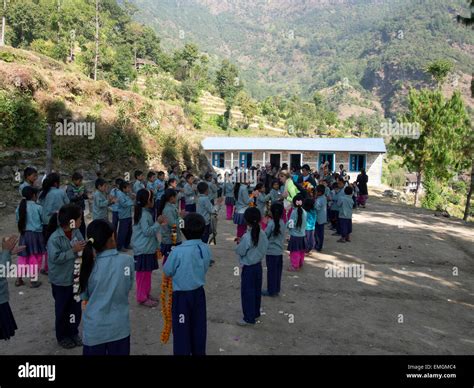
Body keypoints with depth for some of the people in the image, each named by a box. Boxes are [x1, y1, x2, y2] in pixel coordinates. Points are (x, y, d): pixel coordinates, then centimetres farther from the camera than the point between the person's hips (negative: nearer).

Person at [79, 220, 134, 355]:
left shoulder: (89, 264, -14)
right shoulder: (127, 260, -14)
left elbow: (84, 295, 1)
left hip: (94, 329, 0)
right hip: (119, 327, 0)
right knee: (119, 353, 19)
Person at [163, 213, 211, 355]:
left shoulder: (178, 251, -24)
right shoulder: (206, 249, -8)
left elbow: (167, 271, -10)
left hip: (182, 295, -5)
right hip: (199, 292, 5)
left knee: (181, 329, 9)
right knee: (199, 326, 19)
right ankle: (199, 352, 34)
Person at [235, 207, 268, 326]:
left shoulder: (246, 237, -25)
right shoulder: (262, 234, -5)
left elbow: (240, 252, -18)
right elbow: (265, 246, 5)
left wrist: (239, 243, 1)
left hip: (248, 268, -7)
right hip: (258, 265, 7)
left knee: (247, 293, 5)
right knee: (257, 290, 19)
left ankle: (249, 318, 13)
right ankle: (256, 313, 34)